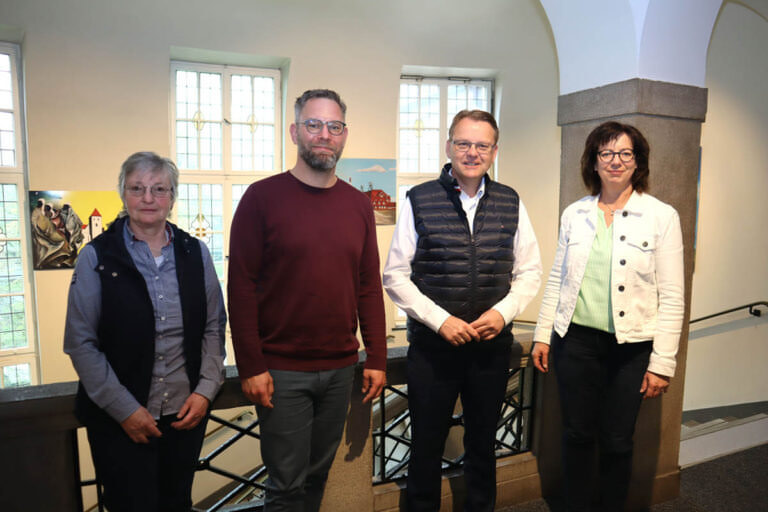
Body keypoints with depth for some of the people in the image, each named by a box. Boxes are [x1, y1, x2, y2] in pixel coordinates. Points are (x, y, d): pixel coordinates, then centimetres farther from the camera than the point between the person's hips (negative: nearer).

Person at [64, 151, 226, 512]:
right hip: (120, 421, -2)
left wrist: (206, 390, -5)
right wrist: (125, 409, -11)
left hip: (187, 414, 3)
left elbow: (214, 326, 4)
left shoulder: (195, 253, 1)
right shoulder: (96, 257, -7)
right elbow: (81, 343, -7)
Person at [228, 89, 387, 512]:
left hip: (340, 369, 4)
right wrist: (250, 367, -11)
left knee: (318, 475, 17)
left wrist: (377, 359, 5)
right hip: (282, 371, -4)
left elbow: (369, 286, 8)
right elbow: (241, 286, -8)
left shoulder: (358, 204, 7)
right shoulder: (262, 197, -6)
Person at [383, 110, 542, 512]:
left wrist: (503, 311, -9)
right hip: (432, 343, -2)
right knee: (426, 447, 12)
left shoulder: (510, 203, 4)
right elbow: (395, 275, -6)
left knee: (483, 445, 19)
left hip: (493, 343, 3)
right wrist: (441, 320, -14)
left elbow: (529, 271, 8)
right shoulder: (419, 200, -5)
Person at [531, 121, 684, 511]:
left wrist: (662, 363, -7)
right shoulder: (575, 214, 4)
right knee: (577, 434, 13)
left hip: (631, 347, -2)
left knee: (616, 441, 11)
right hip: (576, 340, 2)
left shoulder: (662, 217, -5)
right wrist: (542, 335, 6)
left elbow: (671, 297, -6)